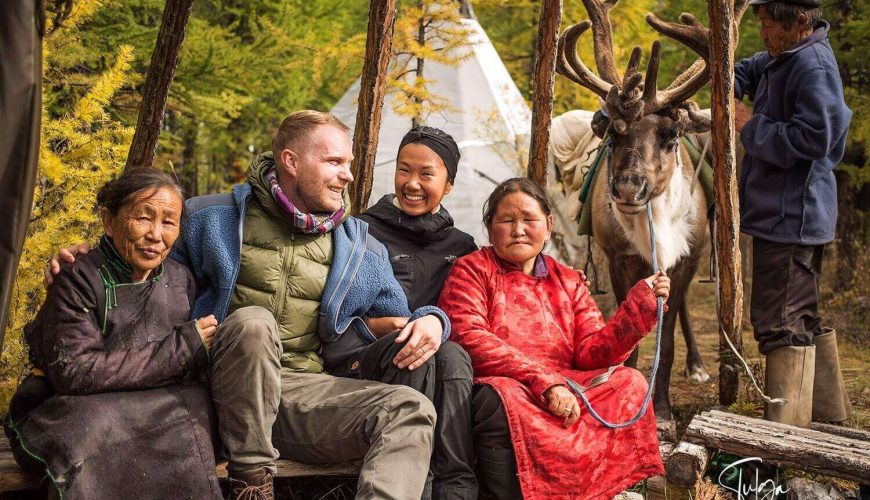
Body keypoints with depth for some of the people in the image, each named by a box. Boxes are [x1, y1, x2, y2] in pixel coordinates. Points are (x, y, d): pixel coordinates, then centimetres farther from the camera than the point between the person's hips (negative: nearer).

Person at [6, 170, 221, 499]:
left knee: (196, 402, -27)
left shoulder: (180, 279, 8)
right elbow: (72, 371, -20)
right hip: (76, 413, -4)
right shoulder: (79, 280, -9)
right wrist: (183, 348, -16)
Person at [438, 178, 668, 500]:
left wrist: (640, 306, -6)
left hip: (564, 395, 5)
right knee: (502, 397, -37)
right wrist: (544, 382, -20)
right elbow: (469, 340, -11)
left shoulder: (569, 283, 19)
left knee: (629, 383, -16)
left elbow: (591, 353, 8)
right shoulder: (473, 270, 6)